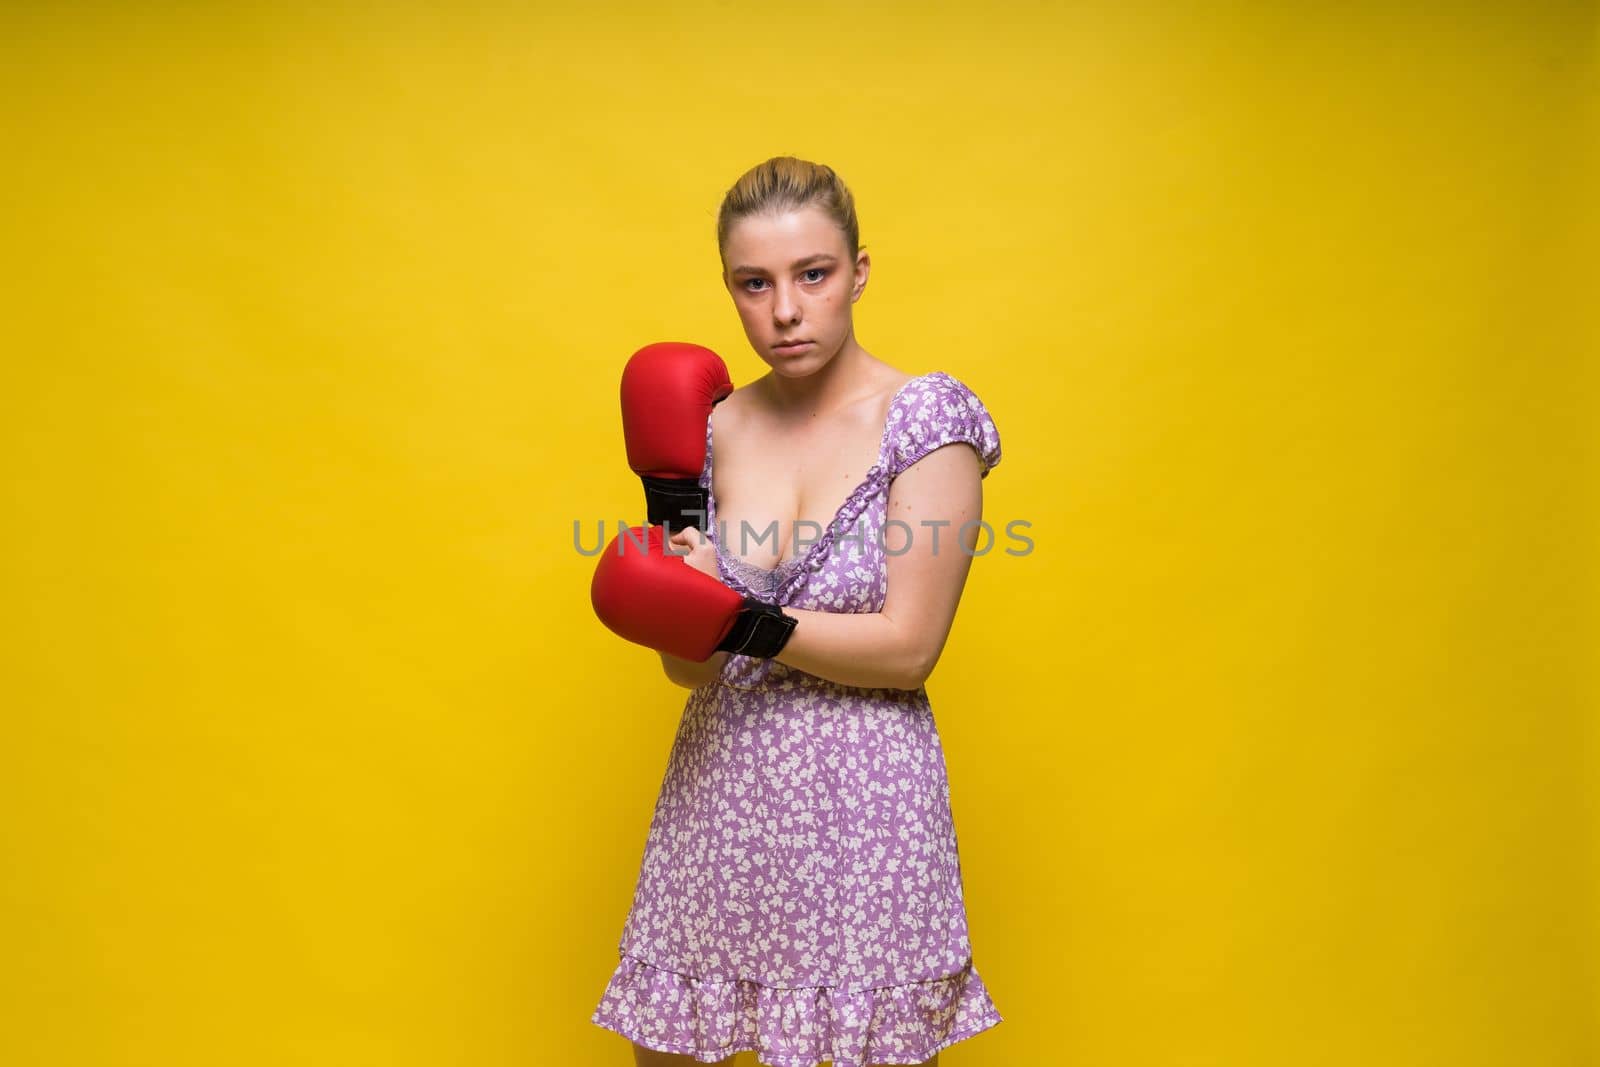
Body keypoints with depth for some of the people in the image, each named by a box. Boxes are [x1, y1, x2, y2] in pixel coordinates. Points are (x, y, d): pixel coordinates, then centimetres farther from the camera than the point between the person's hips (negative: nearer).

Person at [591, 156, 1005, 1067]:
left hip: (864, 797, -4)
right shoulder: (716, 430, 4)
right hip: (718, 790, 4)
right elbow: (689, 666, 7)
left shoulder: (929, 419, -8)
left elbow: (907, 648, -14)